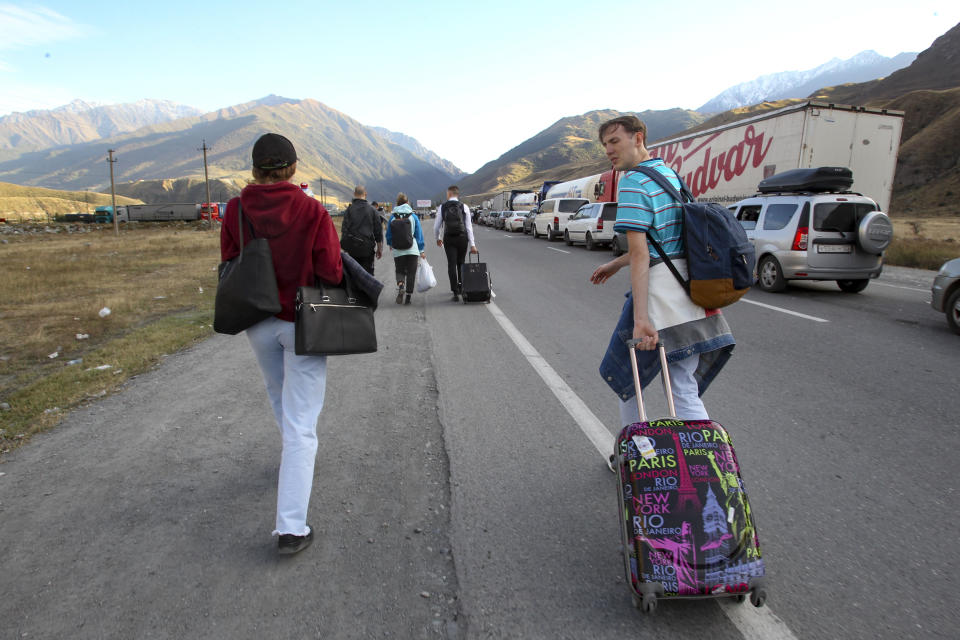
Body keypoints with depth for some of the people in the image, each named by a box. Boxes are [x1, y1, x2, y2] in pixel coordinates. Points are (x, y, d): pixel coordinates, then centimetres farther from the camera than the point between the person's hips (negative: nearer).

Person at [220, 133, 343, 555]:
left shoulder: (236, 209, -6)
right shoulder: (312, 211, -16)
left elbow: (230, 266, -1)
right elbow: (332, 272, -16)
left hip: (258, 322, 4)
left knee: (279, 396, 30)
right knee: (300, 423, 1)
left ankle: (294, 456, 55)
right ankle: (291, 528, 1)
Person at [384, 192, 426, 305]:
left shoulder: (392, 217, 0)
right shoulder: (413, 216, -2)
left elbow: (388, 234, 9)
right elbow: (419, 234, 1)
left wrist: (390, 244, 30)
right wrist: (421, 250, 8)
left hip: (398, 251, 1)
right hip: (412, 250, -1)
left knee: (400, 271, 12)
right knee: (411, 273, 6)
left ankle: (400, 285, -20)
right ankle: (408, 298, 6)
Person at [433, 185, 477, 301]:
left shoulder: (442, 207, 2)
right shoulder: (464, 207, 1)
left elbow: (437, 226, 6)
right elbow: (469, 227, -2)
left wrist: (437, 238, 25)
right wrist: (472, 244, -1)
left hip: (448, 239, -1)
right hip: (462, 238, 1)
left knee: (451, 264, 0)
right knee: (461, 263, 19)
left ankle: (455, 292, -4)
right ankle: (461, 286, 22)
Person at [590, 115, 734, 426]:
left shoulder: (633, 183, -11)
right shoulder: (671, 174, 17)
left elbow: (640, 255, -20)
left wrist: (640, 319, -24)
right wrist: (616, 264, 30)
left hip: (658, 291, -8)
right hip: (690, 292, 8)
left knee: (626, 377, 13)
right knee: (685, 390, 11)